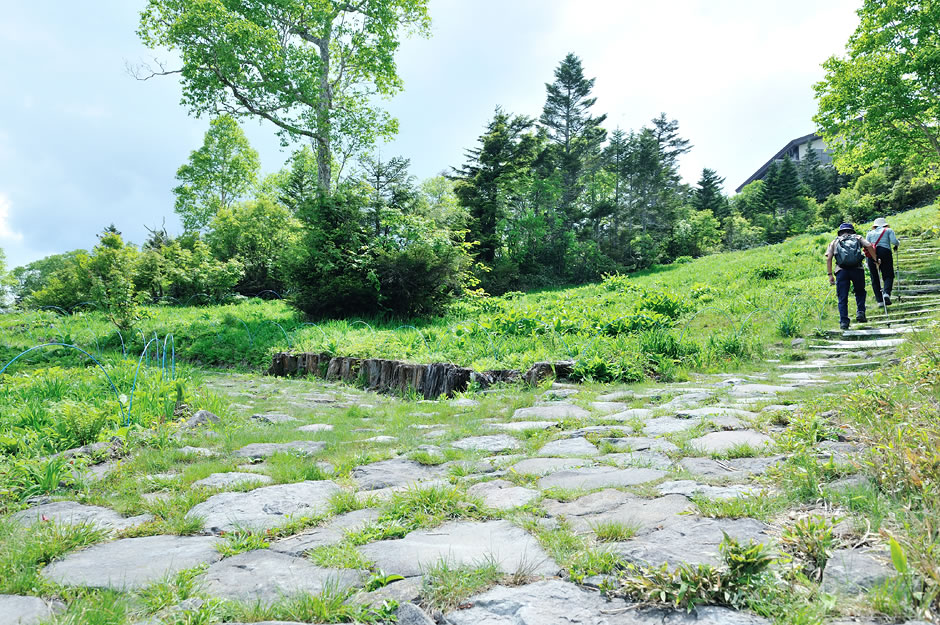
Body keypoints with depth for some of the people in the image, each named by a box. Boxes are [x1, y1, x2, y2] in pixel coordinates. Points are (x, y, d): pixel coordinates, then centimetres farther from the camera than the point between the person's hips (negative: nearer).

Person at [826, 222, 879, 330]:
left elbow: (829, 258, 7)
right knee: (860, 292, 23)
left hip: (841, 270, 0)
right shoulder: (858, 237, 20)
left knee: (842, 298, 4)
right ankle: (860, 313, 8)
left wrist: (830, 275, 7)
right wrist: (875, 260, 10)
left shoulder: (835, 241, 20)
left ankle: (844, 322, -1)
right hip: (857, 269, 0)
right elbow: (869, 246, 1)